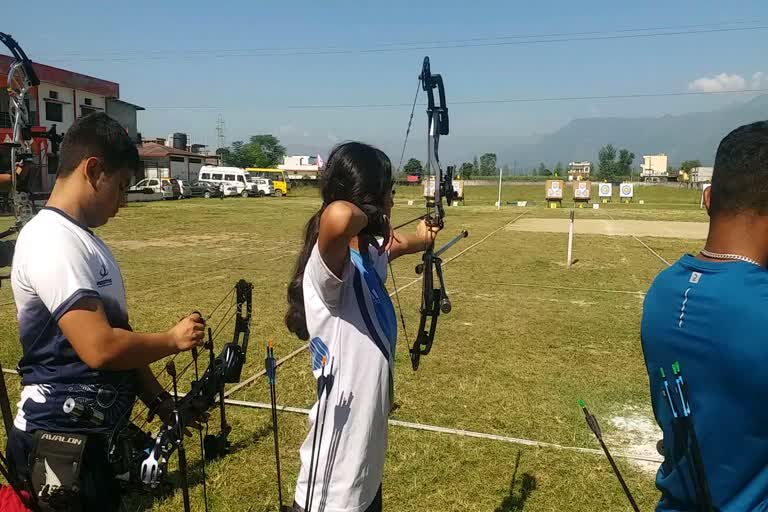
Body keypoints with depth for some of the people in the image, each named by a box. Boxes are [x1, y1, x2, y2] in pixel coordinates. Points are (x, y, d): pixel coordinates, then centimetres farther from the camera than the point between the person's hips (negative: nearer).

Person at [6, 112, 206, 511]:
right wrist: (174, 340, -14)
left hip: (94, 433, 9)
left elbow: (116, 336, 12)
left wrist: (157, 400, 11)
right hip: (60, 442, -9)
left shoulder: (83, 239, 9)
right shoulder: (51, 240, -22)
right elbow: (100, 348, -30)